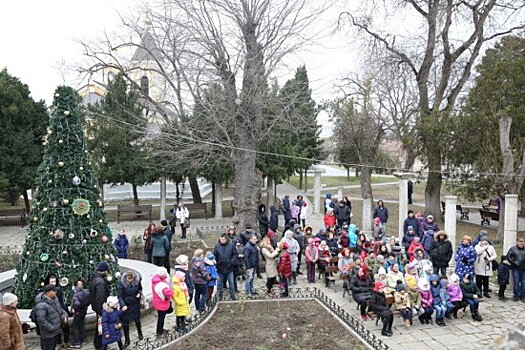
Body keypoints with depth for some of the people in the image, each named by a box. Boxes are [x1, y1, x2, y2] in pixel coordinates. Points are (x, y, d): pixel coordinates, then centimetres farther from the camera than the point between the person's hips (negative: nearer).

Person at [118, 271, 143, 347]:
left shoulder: (137, 280, -14)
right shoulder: (122, 282, -20)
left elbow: (140, 289, 7)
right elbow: (120, 296, -17)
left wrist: (139, 293, -15)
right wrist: (122, 305, -29)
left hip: (135, 304, 2)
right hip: (126, 305, -1)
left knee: (137, 320, 18)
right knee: (125, 323, 7)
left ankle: (140, 334, 46)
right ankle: (127, 340, 24)